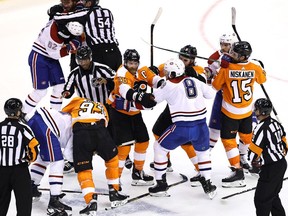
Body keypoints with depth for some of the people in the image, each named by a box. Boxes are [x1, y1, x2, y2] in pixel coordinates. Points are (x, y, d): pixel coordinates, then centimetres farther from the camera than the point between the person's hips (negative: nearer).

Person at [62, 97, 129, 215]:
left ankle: (91, 202, -6)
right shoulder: (101, 107, 38)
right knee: (112, 159, 29)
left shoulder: (77, 101, 32)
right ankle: (114, 194, 32)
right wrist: (95, 149, 38)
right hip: (99, 132, 2)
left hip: (80, 135, -2)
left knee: (83, 170, 10)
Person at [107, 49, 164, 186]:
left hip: (134, 113, 8)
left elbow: (155, 80, -11)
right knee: (125, 144, -15)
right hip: (119, 113, -8)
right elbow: (125, 91, -43)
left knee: (143, 140, 12)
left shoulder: (143, 71, -4)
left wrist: (163, 84, -35)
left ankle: (138, 173, 27)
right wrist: (141, 97, -60)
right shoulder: (122, 74, -26)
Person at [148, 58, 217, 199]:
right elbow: (211, 94, 17)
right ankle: (207, 185, 23)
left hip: (182, 127, -4)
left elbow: (151, 100, 5)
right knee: (203, 152, 28)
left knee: (159, 147, 16)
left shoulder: (169, 86, -1)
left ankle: (161, 184, 17)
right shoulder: (194, 81, 11)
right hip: (201, 126, 4)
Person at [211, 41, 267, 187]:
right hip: (247, 110, 5)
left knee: (228, 139, 0)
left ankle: (238, 173, -6)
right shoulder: (254, 68, -10)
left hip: (230, 112, -5)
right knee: (246, 136, 24)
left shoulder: (226, 68, -21)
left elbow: (216, 86, -8)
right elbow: (262, 79, 12)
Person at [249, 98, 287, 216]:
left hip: (270, 169, -10)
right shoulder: (276, 123, 6)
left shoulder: (261, 128, -23)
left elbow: (254, 150, -17)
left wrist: (254, 161, 2)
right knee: (273, 194, 25)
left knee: (261, 199, -1)